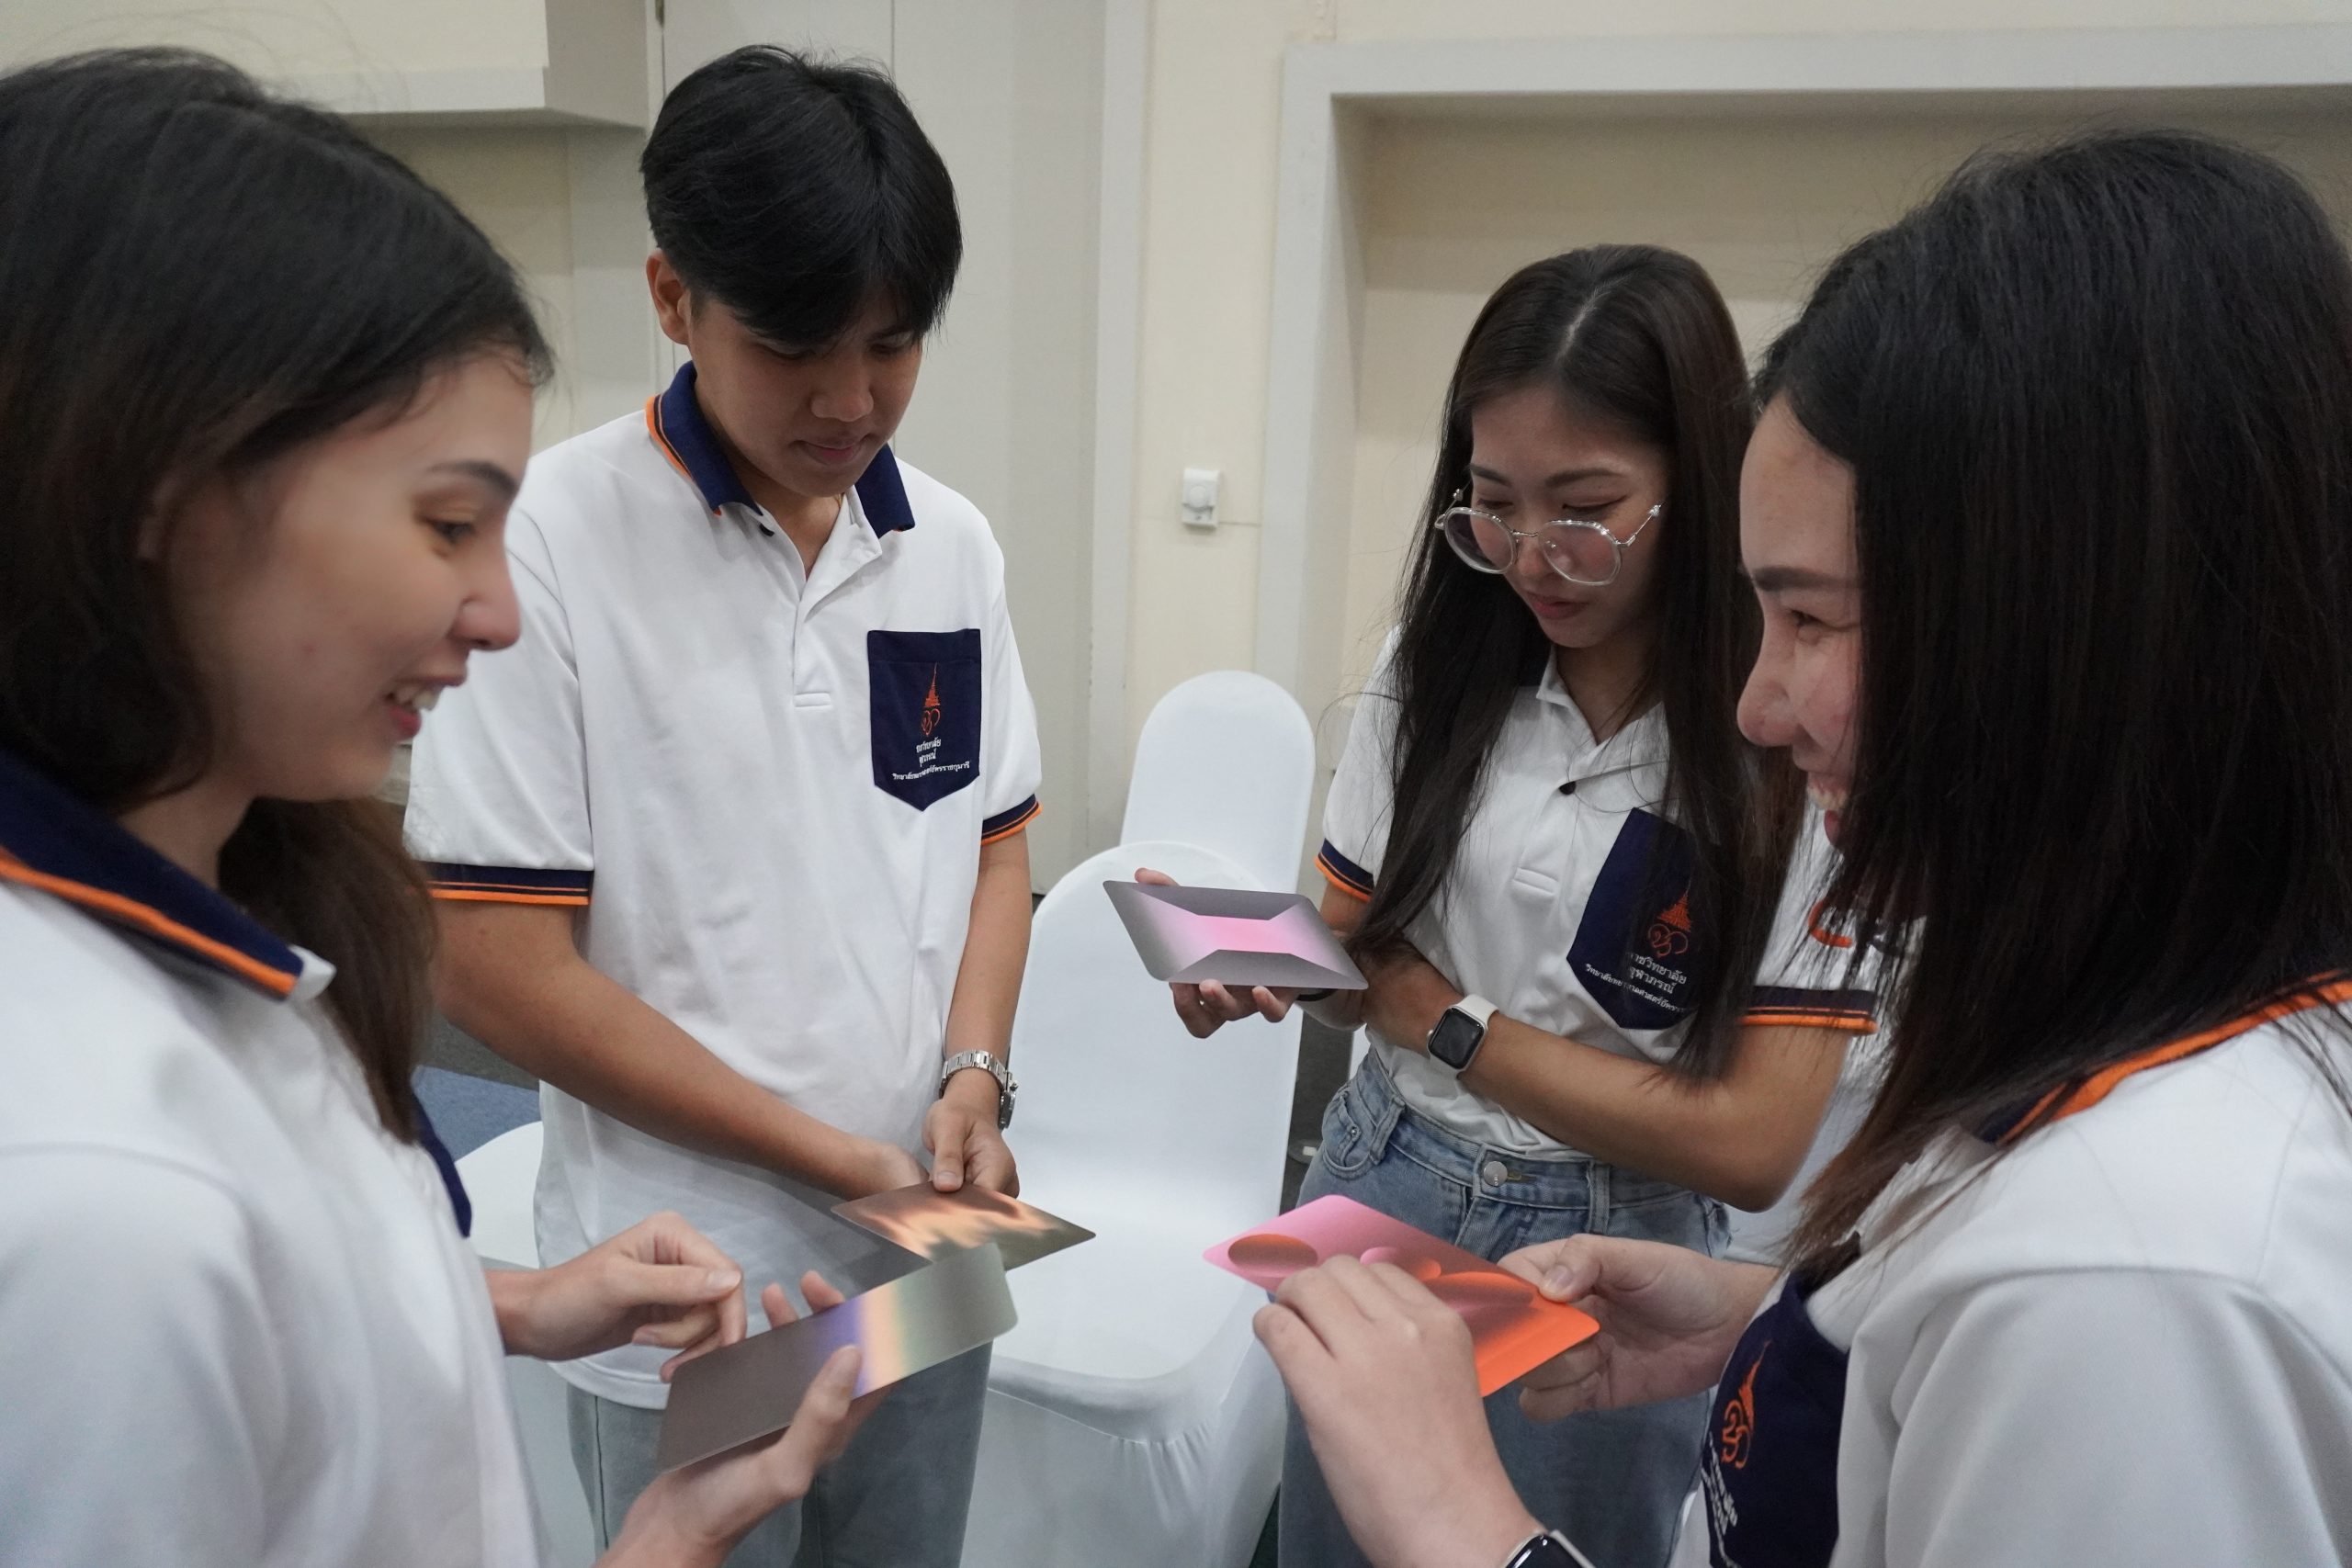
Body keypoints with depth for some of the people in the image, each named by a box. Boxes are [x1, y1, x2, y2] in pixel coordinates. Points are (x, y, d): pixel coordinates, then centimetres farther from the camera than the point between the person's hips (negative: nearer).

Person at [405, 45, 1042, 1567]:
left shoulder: (952, 545, 0)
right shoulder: (556, 538, -16)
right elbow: (496, 962, -14)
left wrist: (976, 1073, -8)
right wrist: (826, 1153, -13)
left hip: (932, 1254, 5)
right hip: (691, 1301, -4)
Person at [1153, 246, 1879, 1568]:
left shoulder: (1795, 746, -19)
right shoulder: (1435, 671, -4)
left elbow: (1752, 1144, -19)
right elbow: (1362, 938, 5)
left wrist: (1448, 1022, -18)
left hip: (1603, 1264, -4)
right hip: (1374, 1193, 4)